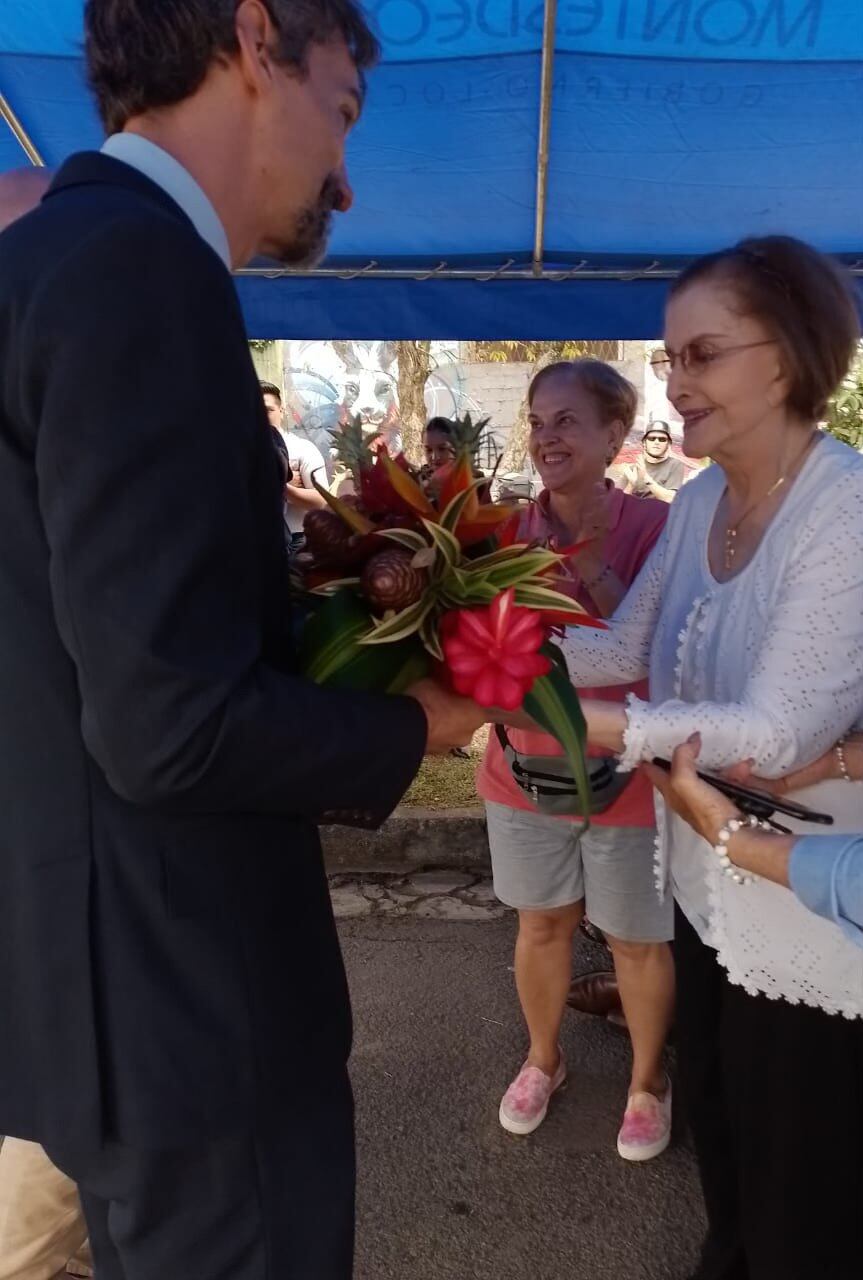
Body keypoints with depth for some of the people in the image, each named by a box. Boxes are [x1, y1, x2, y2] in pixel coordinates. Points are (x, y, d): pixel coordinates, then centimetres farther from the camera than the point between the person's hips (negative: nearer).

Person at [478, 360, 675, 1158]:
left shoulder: (654, 528, -14)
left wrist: (592, 569, -27)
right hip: (526, 767, 3)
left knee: (638, 941, 16)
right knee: (541, 923, 21)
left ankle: (648, 1080, 43)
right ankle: (543, 1059, 47)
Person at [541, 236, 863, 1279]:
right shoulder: (699, 500, 0)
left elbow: (778, 733, -30)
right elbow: (628, 648, 0)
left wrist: (584, 721, -37)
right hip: (709, 888, 8)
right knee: (716, 1129, 30)